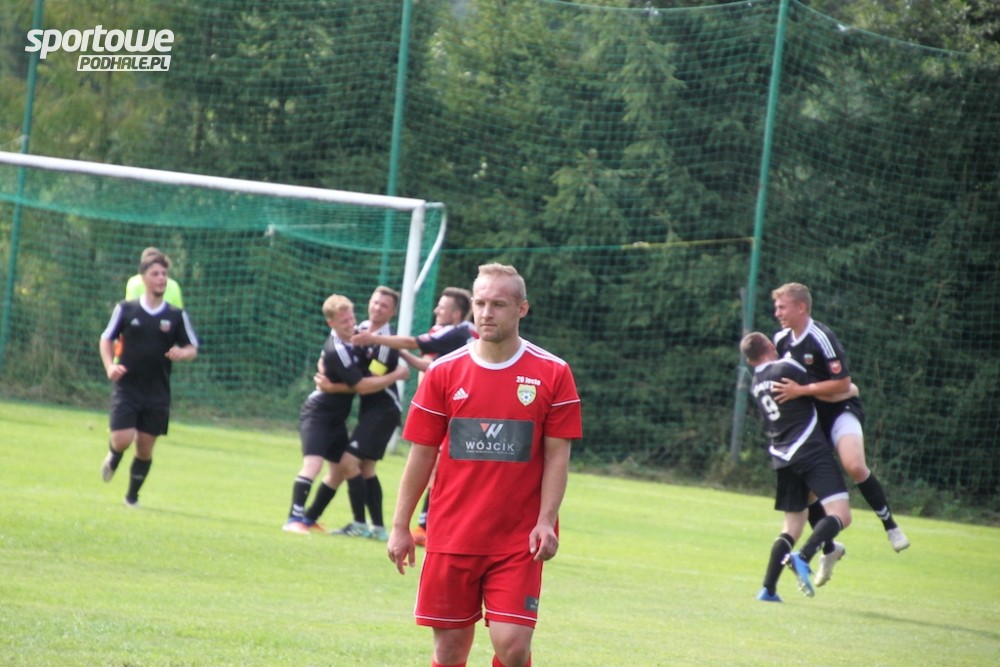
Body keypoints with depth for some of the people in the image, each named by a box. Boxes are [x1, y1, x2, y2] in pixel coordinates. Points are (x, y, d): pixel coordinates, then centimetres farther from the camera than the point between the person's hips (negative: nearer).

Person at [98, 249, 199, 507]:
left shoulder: (177, 316, 2)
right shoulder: (125, 309, 0)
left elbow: (193, 348, 8)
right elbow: (106, 339, 10)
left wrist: (182, 353, -16)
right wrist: (110, 367, -7)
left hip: (157, 393, 1)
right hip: (126, 388, -1)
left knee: (145, 448, 4)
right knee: (123, 440, -12)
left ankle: (132, 496, 22)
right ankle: (113, 457, 26)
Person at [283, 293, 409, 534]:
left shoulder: (345, 340, 2)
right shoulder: (338, 351, -26)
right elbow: (361, 386, -25)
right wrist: (395, 376, -19)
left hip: (335, 418, 10)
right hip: (317, 415, -10)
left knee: (339, 470, 12)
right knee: (313, 463, -24)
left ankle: (310, 517, 23)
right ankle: (294, 518, -26)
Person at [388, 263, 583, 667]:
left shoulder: (552, 375, -1)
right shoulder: (444, 372, 4)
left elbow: (557, 455, -1)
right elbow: (422, 453, 7)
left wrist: (546, 521, -11)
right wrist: (400, 526, 6)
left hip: (518, 541, -2)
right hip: (451, 537, 2)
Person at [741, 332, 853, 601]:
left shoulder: (756, 384, 16)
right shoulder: (787, 368, -4)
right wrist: (849, 390, 19)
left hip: (782, 458, 7)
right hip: (812, 451, -7)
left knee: (792, 526, 16)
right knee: (840, 515, -14)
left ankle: (768, 588, 6)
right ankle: (803, 558, -35)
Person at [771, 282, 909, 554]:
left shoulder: (821, 338, -19)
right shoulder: (781, 340, 5)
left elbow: (843, 383, -22)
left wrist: (800, 390, -24)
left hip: (841, 410, -7)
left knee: (854, 466, -32)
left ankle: (889, 524, -15)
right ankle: (829, 549, 18)